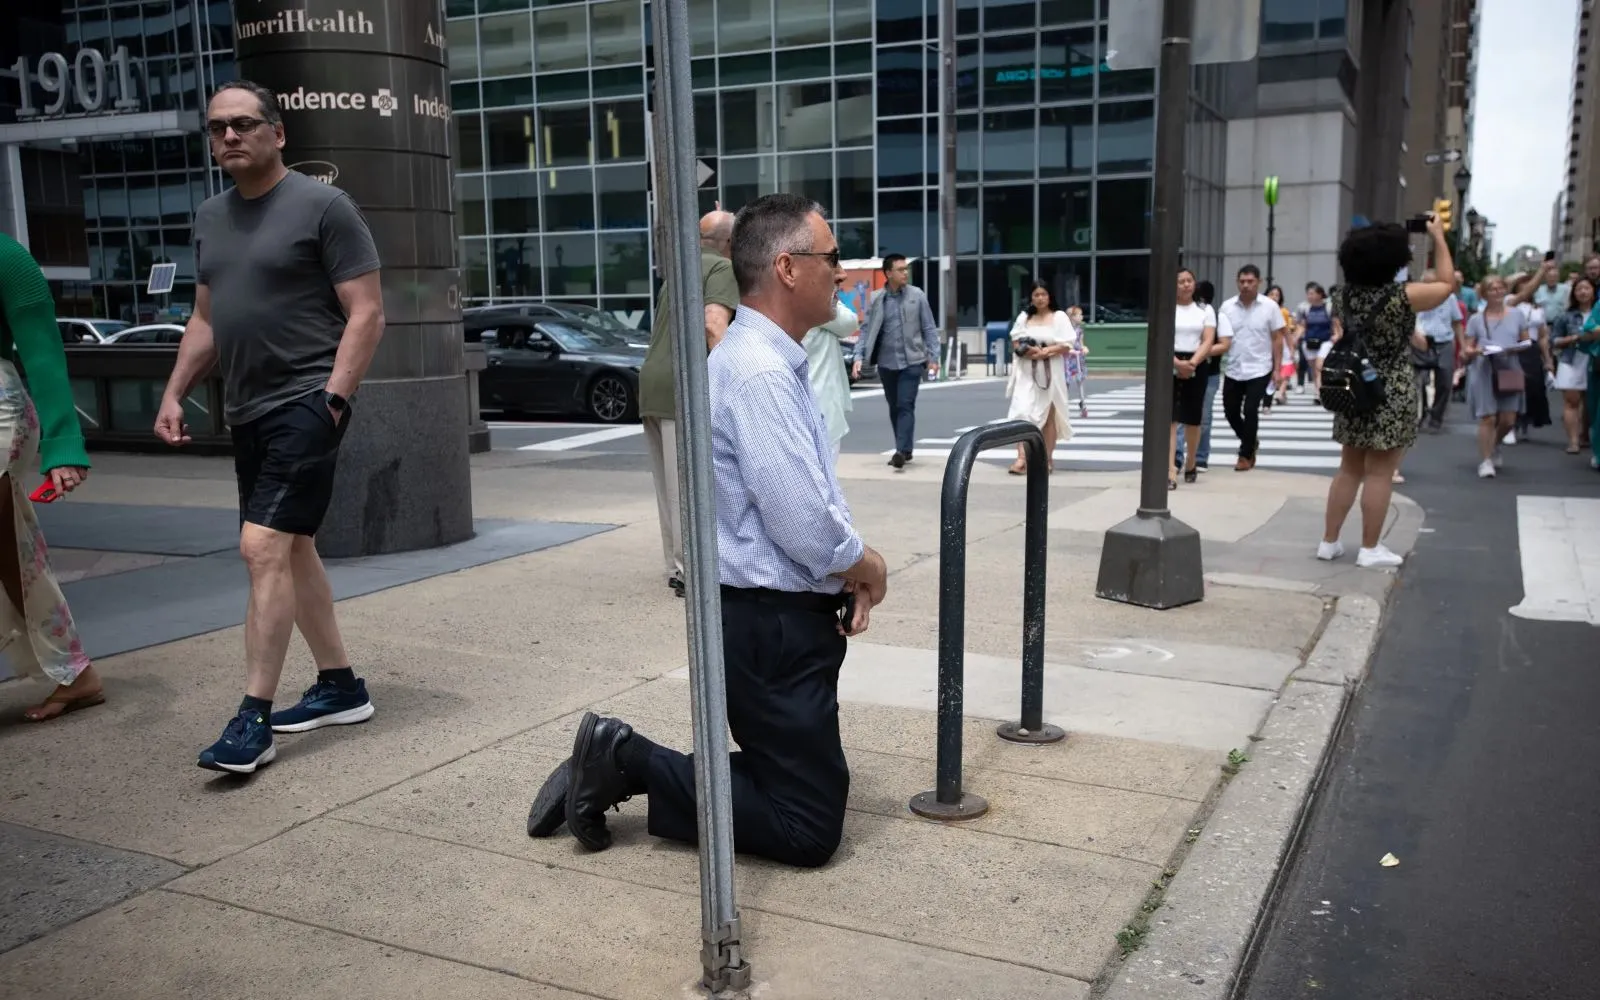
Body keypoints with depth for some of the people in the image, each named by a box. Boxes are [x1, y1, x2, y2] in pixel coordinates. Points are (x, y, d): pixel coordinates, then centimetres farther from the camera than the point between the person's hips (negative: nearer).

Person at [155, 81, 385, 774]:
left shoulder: (322, 206, -7)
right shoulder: (210, 218, 15)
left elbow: (366, 314, -11)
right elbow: (204, 319, 21)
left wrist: (333, 397, -19)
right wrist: (174, 394, 11)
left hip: (305, 404, -8)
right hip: (247, 410, 9)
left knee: (264, 547, -16)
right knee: (290, 548, 13)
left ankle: (253, 719, -11)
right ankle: (340, 687, 26)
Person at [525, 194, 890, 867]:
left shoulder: (773, 363, 12)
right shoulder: (759, 374, -21)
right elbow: (805, 528, -24)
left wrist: (850, 569, 1)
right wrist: (868, 569, -5)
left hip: (784, 617, 10)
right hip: (773, 625, -10)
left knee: (803, 783, 19)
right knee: (809, 830, -2)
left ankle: (615, 757, 16)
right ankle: (625, 762, 2)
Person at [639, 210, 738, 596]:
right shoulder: (722, 268, -4)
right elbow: (714, 324, -20)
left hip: (653, 384, 9)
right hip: (684, 387, -9)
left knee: (670, 485, 13)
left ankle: (677, 566, 22)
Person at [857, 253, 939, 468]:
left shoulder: (917, 295, 0)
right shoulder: (876, 300, 1)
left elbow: (929, 328, 2)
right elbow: (866, 330, 2)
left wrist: (933, 357, -4)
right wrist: (859, 357, -9)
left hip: (912, 361, -2)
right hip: (887, 362, 2)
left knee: (906, 406, -11)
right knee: (894, 408, 10)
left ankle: (902, 451, -16)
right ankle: (904, 450, 22)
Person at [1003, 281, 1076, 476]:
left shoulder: (1059, 317, 1)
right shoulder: (1024, 317, 12)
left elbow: (1067, 346, -6)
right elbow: (1015, 343, 10)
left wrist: (1044, 352, -18)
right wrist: (1026, 350, -12)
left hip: (1050, 371, -2)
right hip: (1026, 371, 2)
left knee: (1049, 414, 6)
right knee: (1023, 412, -12)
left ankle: (1047, 459, 16)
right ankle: (1022, 459, -17)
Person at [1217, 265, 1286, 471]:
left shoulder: (1270, 306, -4)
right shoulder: (1227, 306, 1)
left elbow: (1277, 339, -1)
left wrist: (1277, 368, -4)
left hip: (1259, 370, -3)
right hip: (1233, 370, 3)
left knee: (1250, 412, -6)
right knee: (1230, 410, 10)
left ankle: (1246, 455, 7)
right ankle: (1251, 442, 35)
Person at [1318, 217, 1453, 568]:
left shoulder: (1347, 293, 0)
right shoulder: (1404, 295, -15)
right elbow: (1446, 284, 3)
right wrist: (1439, 236, 10)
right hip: (1392, 393, -6)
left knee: (1350, 468, 13)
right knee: (1380, 473, 1)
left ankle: (1329, 541, 17)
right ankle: (1370, 549, 7)